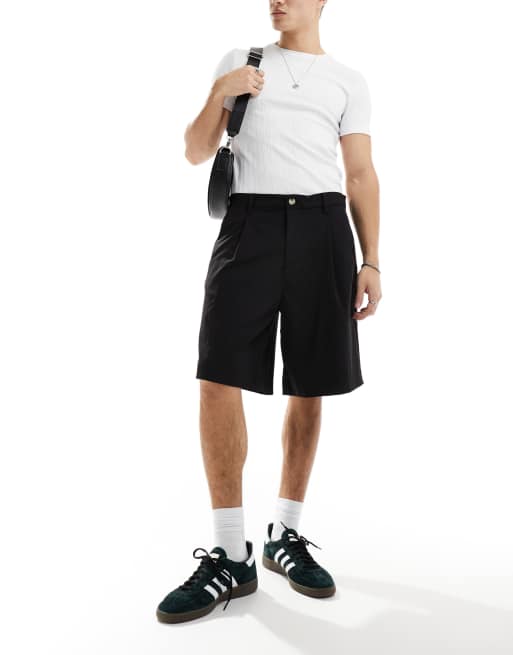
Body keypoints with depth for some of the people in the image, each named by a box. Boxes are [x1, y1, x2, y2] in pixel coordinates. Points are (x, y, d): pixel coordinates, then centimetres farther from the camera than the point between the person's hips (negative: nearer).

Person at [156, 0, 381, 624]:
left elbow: (362, 176, 11)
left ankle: (284, 537, 18)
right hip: (249, 221, 0)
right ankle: (231, 558, -3)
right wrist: (220, 93, -2)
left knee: (309, 386, 2)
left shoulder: (349, 81, 16)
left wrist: (370, 261, 1)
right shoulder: (239, 61, 18)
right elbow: (197, 153, 15)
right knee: (218, 378, -13)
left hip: (321, 227, 1)